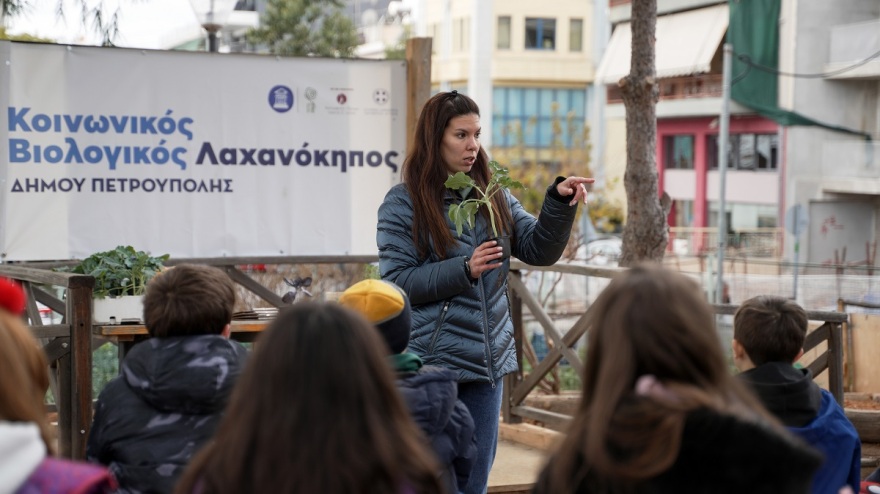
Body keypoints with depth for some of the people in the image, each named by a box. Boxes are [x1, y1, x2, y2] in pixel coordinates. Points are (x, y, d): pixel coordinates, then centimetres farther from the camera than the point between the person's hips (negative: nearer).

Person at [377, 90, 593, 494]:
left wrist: (559, 202, -11)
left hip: (489, 357, 5)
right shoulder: (403, 203, -5)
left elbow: (539, 251, 5)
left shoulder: (493, 196, 9)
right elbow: (397, 281, -9)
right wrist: (464, 269, -19)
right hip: (432, 361, -4)